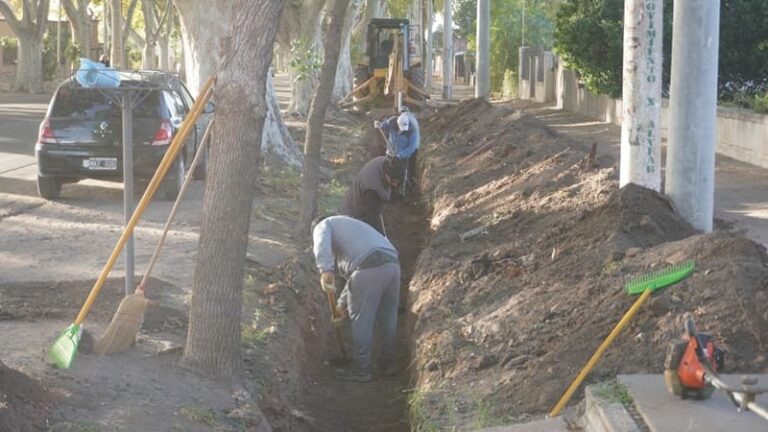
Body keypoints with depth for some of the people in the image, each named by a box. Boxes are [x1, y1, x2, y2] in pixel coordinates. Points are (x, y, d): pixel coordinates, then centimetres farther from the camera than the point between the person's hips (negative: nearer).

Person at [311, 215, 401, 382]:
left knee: (361, 320, 2)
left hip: (369, 268, -8)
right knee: (388, 319, 17)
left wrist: (325, 270, -22)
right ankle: (388, 364, 27)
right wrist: (342, 303, 39)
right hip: (392, 264, 8)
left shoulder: (323, 226, 17)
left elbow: (321, 244, -10)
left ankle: (362, 369, 7)